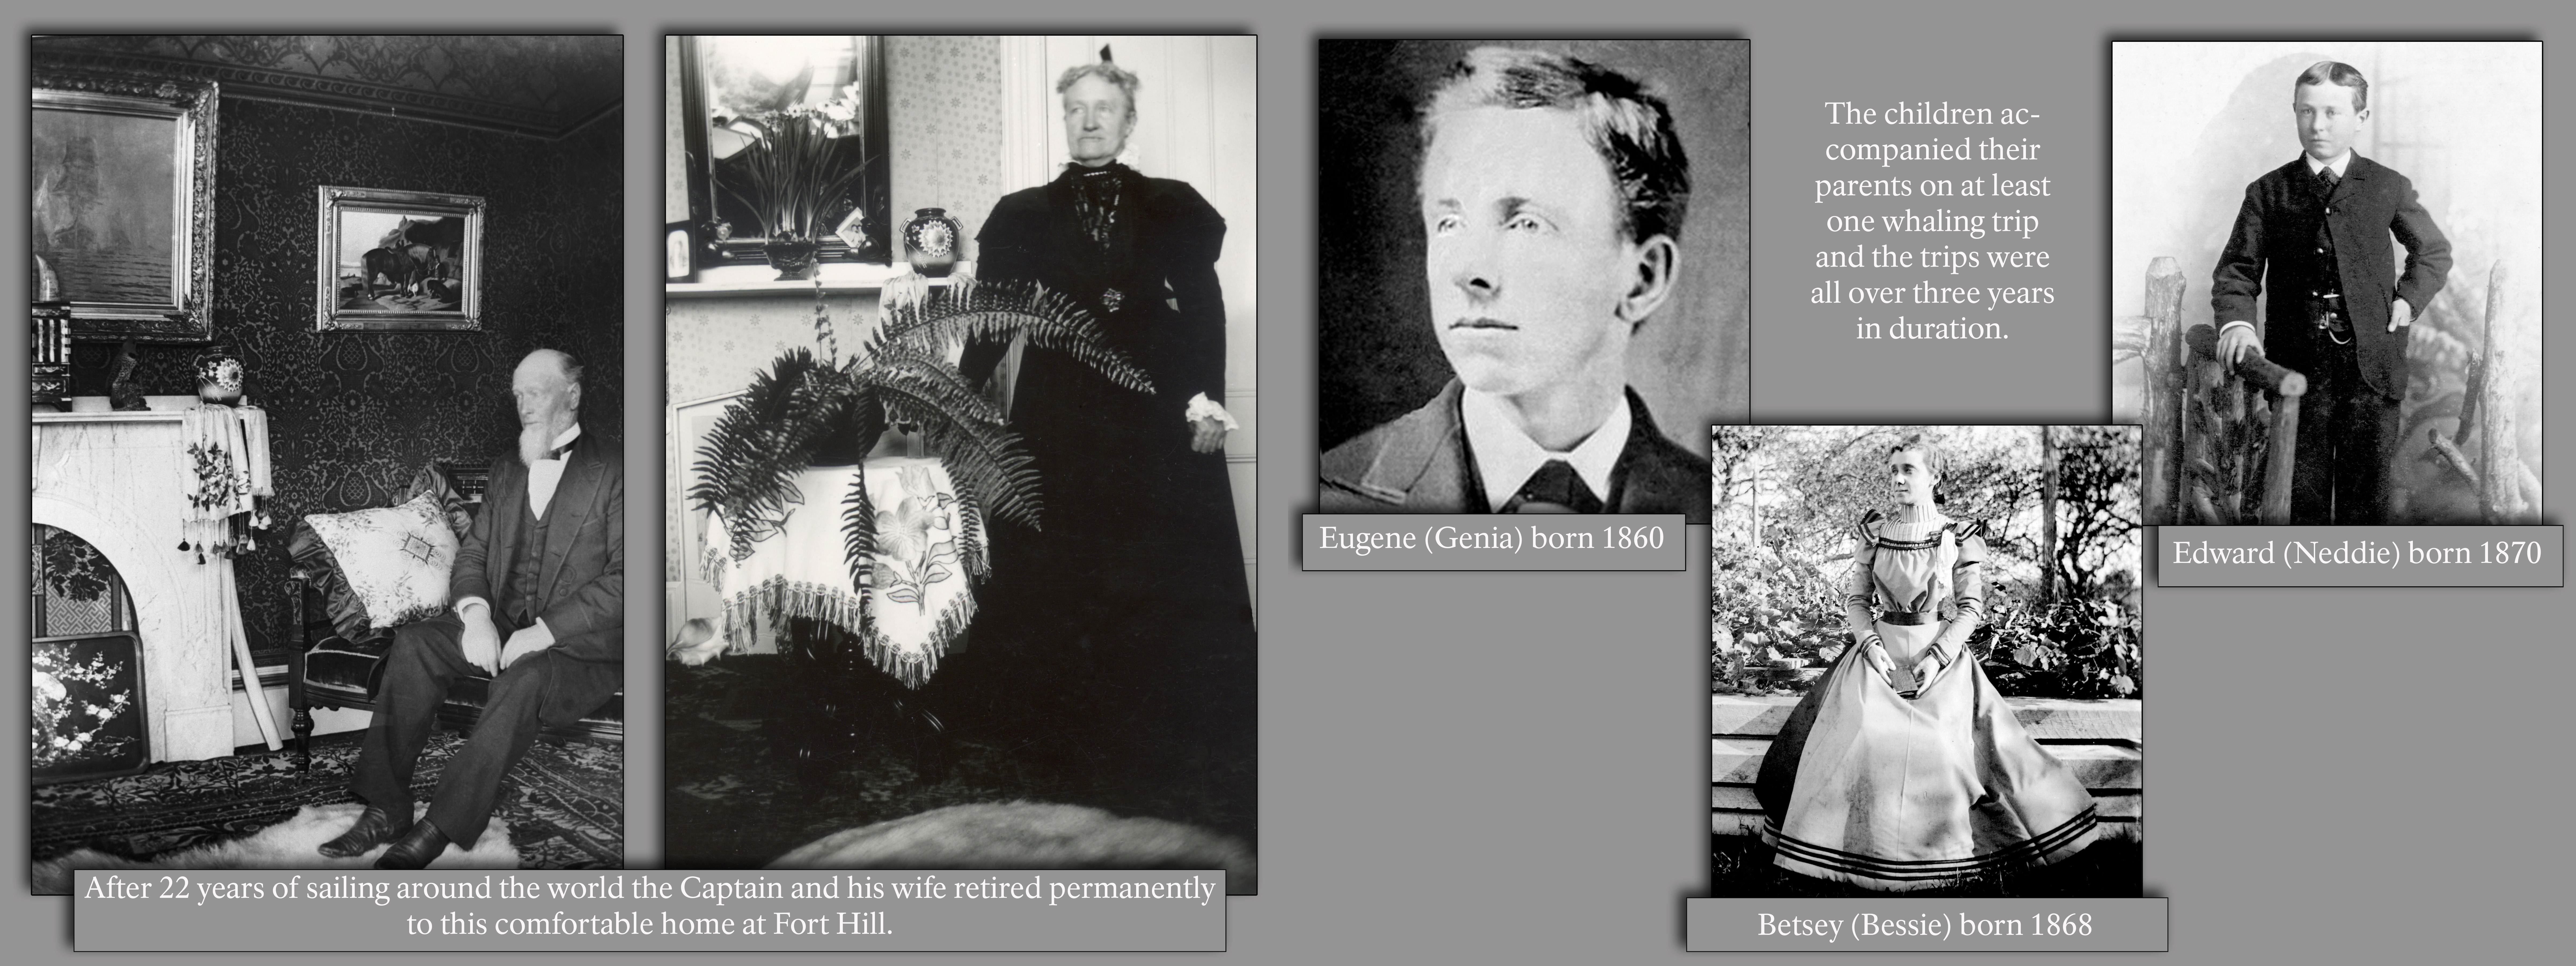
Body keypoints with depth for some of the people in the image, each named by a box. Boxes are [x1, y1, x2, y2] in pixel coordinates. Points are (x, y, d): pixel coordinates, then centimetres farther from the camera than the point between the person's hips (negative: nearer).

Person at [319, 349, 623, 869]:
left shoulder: (614, 470, -4)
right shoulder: (506, 471, 18)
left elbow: (622, 579, -13)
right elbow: (472, 556, 16)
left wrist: (544, 633, -20)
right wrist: (475, 614, -7)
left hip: (582, 645, -6)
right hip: (501, 630, 6)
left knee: (526, 677, -36)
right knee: (414, 643, -18)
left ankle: (437, 832, -31)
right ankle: (387, 809, -19)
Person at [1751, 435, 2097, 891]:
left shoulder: (1960, 539, -3)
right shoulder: (1872, 534, 4)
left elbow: (1971, 608, -2)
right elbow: (1857, 600, 7)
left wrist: (1937, 657, -14)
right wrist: (1870, 643, -12)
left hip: (1941, 654, -2)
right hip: (1880, 651, 2)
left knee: (1940, 746, -16)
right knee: (1862, 736, -16)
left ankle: (1944, 851, 0)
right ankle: (1859, 847, -5)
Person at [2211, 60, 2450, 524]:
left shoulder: (2389, 189, 5)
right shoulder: (2268, 193, 4)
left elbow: (2435, 252, 19)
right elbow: (2238, 269, -1)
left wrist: (2410, 298, 2)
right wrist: (2236, 321, -20)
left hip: (2370, 365, 0)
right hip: (2297, 364, 0)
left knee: (2367, 494, 7)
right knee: (2301, 494, 4)